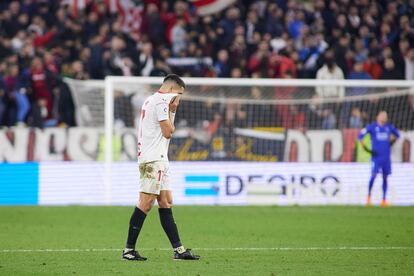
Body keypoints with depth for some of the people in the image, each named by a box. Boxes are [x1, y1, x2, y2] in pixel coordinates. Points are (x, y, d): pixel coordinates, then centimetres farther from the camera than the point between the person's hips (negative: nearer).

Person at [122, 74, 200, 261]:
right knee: (146, 203, -10)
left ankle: (178, 249, 5)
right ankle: (129, 249, -9)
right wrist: (172, 110, 0)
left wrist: (171, 110, 15)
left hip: (158, 159, 11)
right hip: (153, 159, -11)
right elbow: (168, 132, -12)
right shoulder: (161, 101, -10)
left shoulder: (150, 100, 21)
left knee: (166, 202, 7)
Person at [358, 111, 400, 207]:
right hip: (376, 155, -4)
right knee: (373, 175, -13)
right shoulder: (372, 127, -2)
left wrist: (392, 141, 12)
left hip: (386, 156, 4)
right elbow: (360, 136, -2)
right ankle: (369, 197, 1)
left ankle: (384, 200, 9)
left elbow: (397, 134, 28)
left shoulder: (389, 127, 9)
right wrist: (366, 149, -8)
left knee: (385, 177, 4)